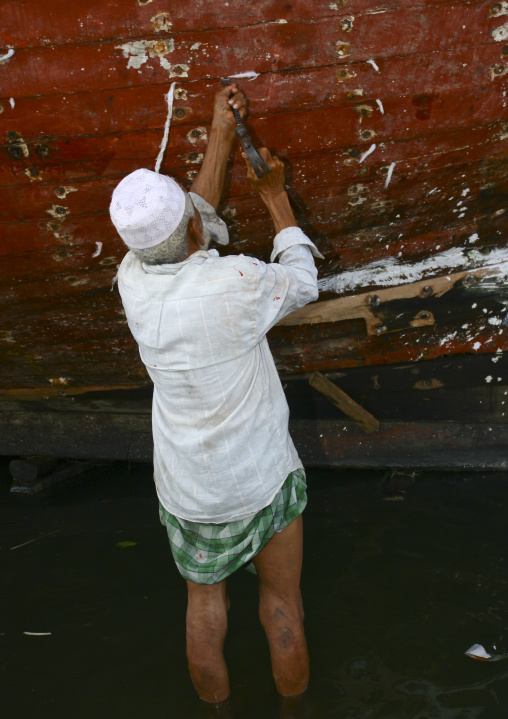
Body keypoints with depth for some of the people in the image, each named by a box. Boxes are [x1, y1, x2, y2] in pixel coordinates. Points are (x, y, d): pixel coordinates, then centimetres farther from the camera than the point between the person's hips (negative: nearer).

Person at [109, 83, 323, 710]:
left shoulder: (133, 282, -14)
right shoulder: (236, 282, -27)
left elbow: (184, 239, 6)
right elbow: (301, 283, -5)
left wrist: (220, 136, 11)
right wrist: (275, 198, 7)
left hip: (186, 489, 4)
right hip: (262, 479, -4)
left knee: (204, 604, 23)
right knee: (282, 609, 17)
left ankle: (217, 706, 43)